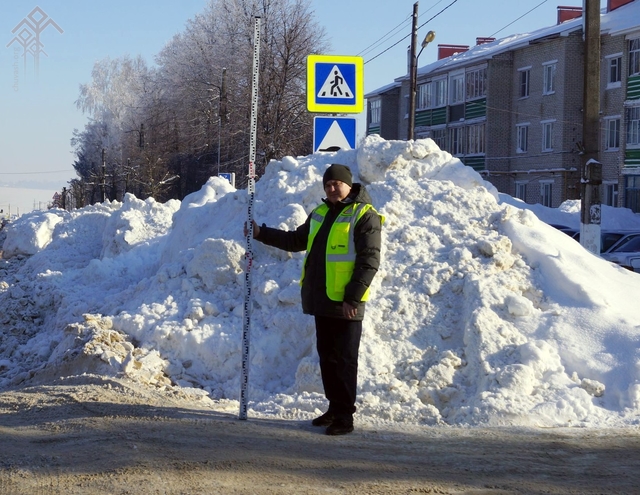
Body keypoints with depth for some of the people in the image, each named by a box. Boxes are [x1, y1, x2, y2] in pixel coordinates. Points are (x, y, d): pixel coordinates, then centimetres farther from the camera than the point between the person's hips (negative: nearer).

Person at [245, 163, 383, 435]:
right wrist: (262, 233, 23)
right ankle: (335, 407, 22)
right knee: (327, 357, 12)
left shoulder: (364, 216, -8)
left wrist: (353, 297, -18)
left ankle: (345, 416, -1)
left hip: (346, 304, -8)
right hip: (322, 301, 8)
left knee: (344, 360, -4)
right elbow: (297, 240, 29)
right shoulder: (320, 213, 16)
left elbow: (369, 261, -13)